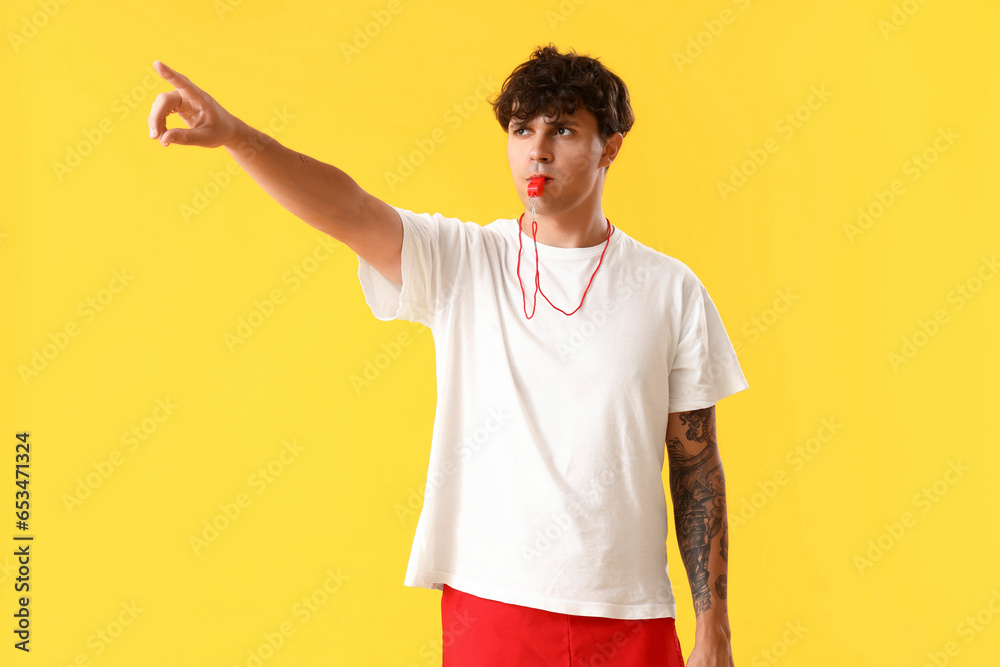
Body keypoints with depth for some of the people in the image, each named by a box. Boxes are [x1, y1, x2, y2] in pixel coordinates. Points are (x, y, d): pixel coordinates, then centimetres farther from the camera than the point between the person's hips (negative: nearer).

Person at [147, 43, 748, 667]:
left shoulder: (671, 289, -1)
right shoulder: (461, 263, -2)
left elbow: (698, 470, 2)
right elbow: (349, 211, -19)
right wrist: (235, 134, -36)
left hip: (629, 616, 1)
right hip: (490, 607, 0)